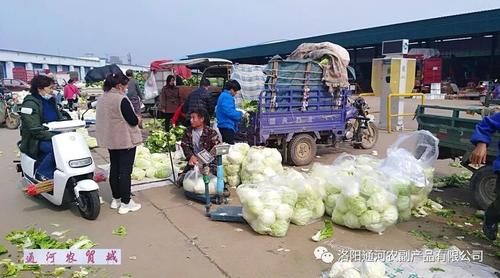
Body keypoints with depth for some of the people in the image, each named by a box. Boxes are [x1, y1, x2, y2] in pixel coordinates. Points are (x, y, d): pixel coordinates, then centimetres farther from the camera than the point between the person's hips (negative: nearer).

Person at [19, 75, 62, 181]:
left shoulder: (50, 101, 13)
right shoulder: (30, 104, -12)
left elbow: (60, 120, 11)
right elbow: (35, 129, -21)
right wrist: (53, 136, -29)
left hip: (53, 136, 7)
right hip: (35, 141, -7)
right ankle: (42, 173, -15)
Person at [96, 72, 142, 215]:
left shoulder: (101, 99, 8)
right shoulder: (122, 99, -19)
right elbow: (133, 120, -19)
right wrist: (138, 119, 2)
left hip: (111, 140, 8)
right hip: (126, 140, -8)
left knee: (114, 168, 15)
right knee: (125, 171, -2)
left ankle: (116, 199, 25)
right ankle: (125, 203, 4)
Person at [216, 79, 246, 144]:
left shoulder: (223, 95, 20)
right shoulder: (227, 97, -13)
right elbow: (229, 112, -22)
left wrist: (239, 113, 18)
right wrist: (241, 114, -8)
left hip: (224, 126, 11)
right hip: (227, 127, -11)